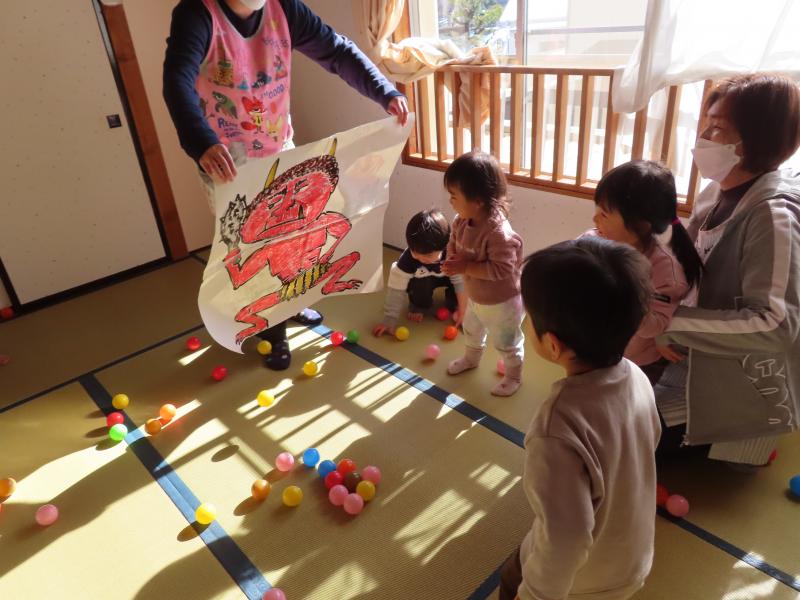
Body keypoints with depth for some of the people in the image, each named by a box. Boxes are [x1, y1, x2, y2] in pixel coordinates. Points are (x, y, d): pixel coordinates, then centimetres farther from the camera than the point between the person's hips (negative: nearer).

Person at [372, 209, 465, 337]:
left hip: (447, 277, 1)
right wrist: (389, 320, -32)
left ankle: (453, 305, 1)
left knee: (460, 277, -29)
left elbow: (462, 282, -27)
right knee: (420, 283, -35)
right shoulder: (408, 258, -37)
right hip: (422, 280, -1)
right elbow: (397, 289, -33)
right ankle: (419, 306, -3)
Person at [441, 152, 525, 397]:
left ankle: (513, 376, 41)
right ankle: (471, 358, 61)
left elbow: (501, 269, -36)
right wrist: (453, 261, -18)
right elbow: (453, 244, 3)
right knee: (471, 331, 33)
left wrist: (466, 267, -34)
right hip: (475, 297, 8)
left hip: (501, 302, -8)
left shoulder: (499, 233, -37)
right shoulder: (462, 221, -12)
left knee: (507, 342, 16)